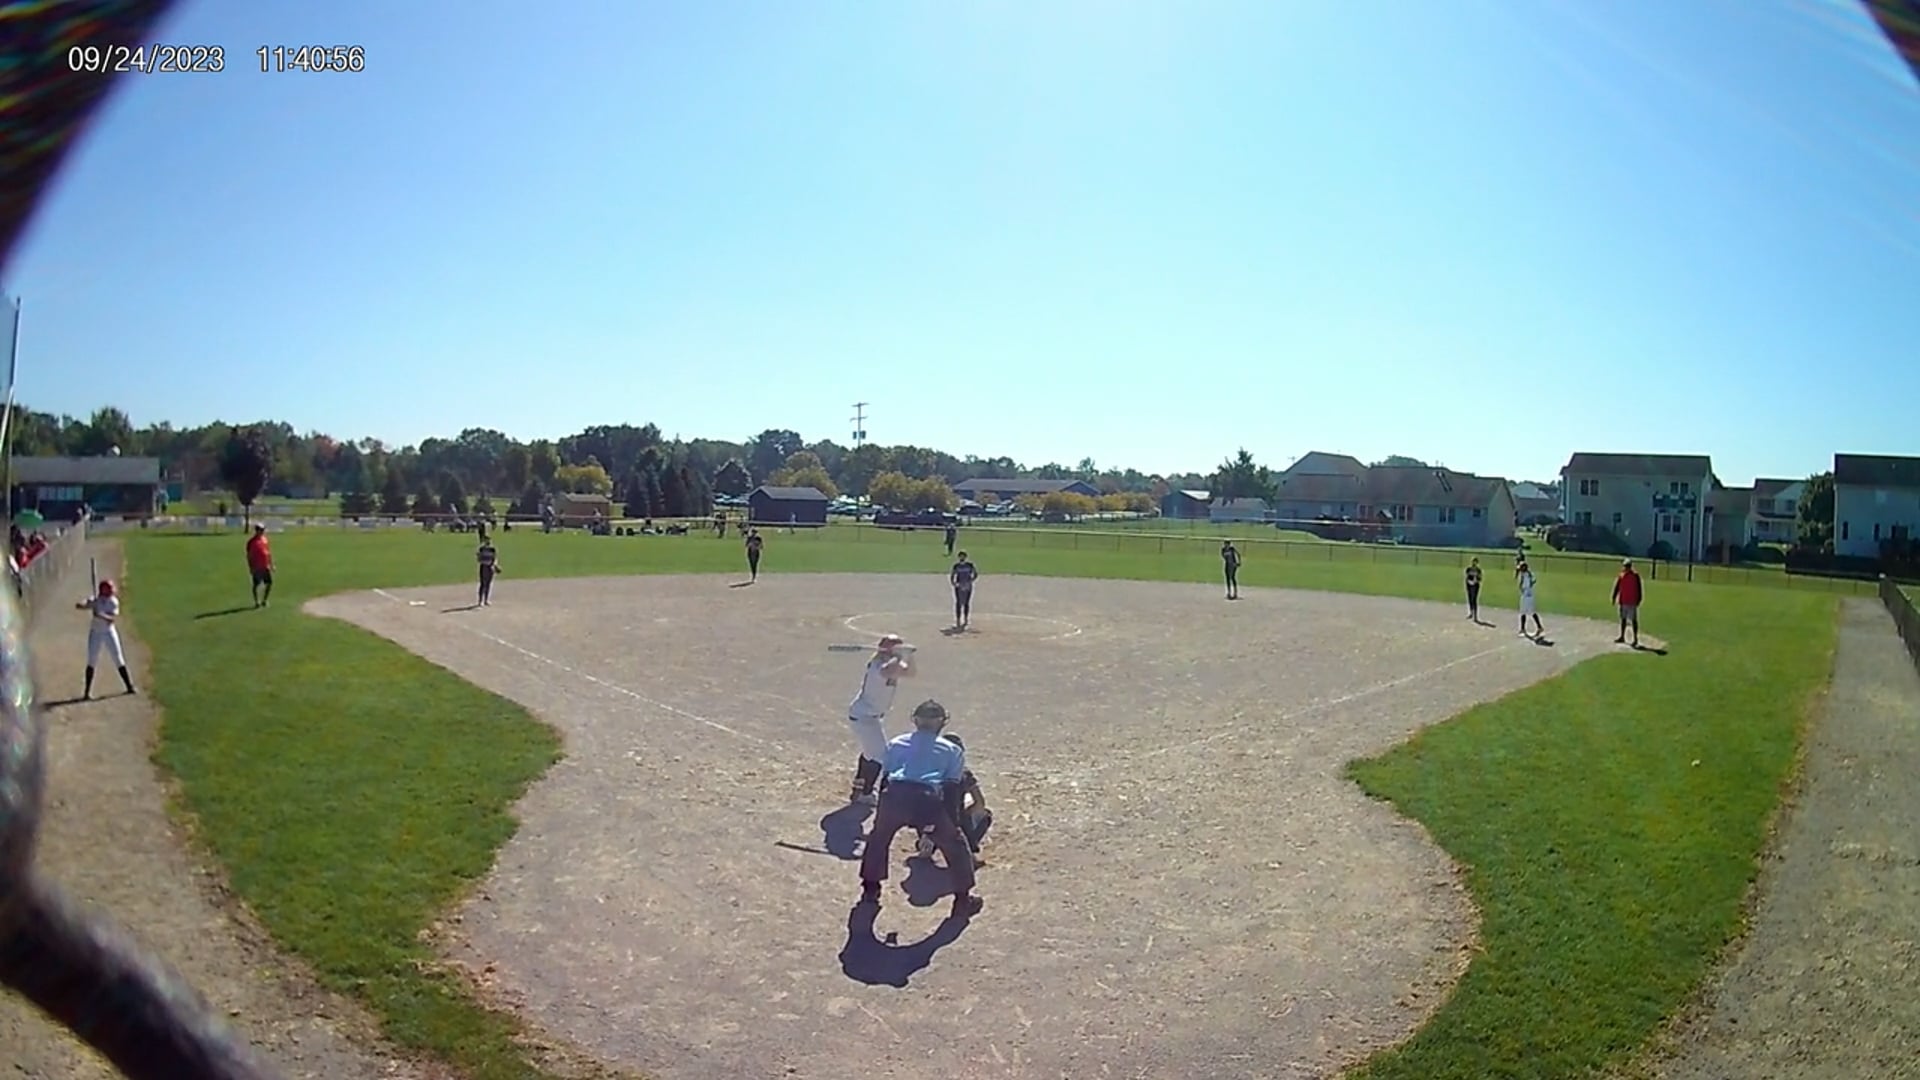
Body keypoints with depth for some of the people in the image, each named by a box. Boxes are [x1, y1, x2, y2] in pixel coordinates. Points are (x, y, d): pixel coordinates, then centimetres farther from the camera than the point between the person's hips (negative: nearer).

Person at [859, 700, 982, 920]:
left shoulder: (895, 744, 29)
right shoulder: (952, 750, 23)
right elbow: (951, 790, 16)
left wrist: (881, 817, 35)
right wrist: (953, 824, 19)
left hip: (894, 797, 2)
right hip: (928, 801, -2)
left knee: (878, 838, 31)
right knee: (955, 846, 18)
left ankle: (870, 889, 39)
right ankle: (963, 899, 21)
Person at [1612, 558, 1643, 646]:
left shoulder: (1635, 575, -9)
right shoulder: (1621, 575, 7)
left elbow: (1638, 588, -8)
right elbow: (1617, 586, 10)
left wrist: (1638, 600, -10)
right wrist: (1614, 597, 5)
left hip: (1632, 602, -6)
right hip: (1623, 601, 6)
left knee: (1633, 620, -3)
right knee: (1623, 619, 14)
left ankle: (1635, 639, 1)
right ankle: (1622, 637, 23)